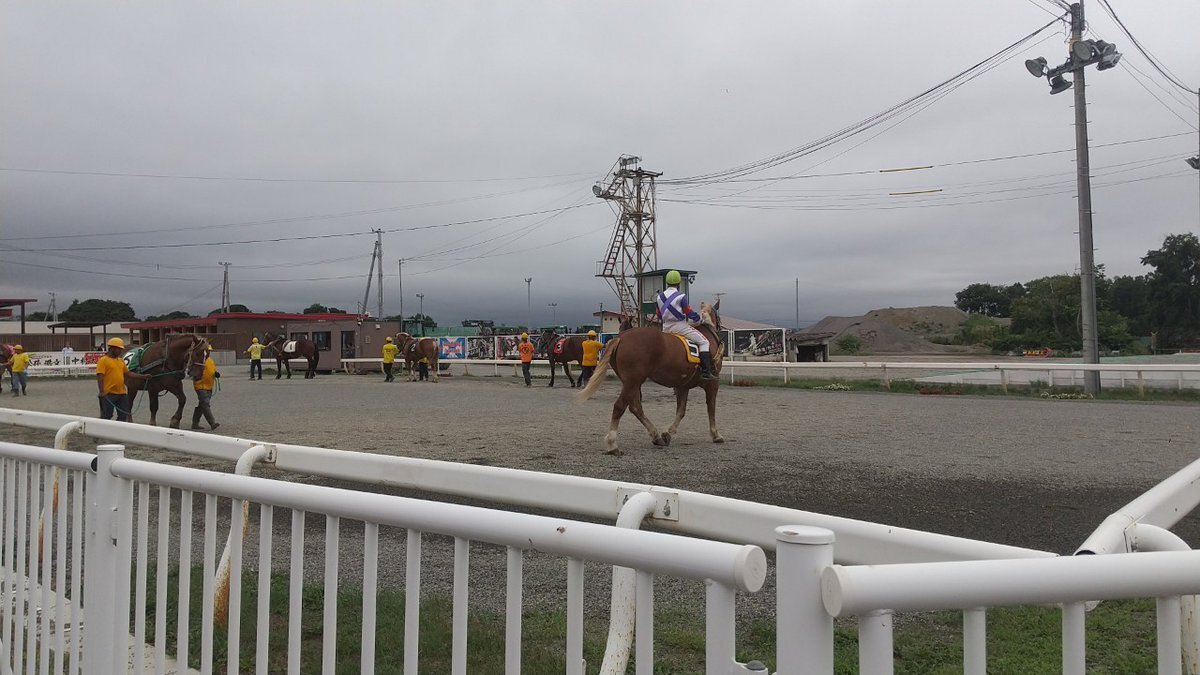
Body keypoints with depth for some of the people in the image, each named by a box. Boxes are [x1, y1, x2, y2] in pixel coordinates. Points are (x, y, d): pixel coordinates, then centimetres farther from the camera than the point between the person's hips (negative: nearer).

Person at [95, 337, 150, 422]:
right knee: (106, 416, -1)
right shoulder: (103, 360, -8)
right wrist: (102, 392, -23)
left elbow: (128, 373, 20)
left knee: (123, 415, 10)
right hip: (109, 394, -7)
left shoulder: (121, 361, 15)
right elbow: (100, 376, -14)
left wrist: (143, 377, 12)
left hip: (122, 393, 7)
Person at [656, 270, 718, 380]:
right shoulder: (681, 296, -11)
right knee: (703, 342, -1)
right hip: (680, 326, -6)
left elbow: (658, 314, 14)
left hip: (666, 328, 6)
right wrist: (699, 318, 12)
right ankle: (706, 372, -10)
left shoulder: (659, 296, 7)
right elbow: (689, 313, -6)